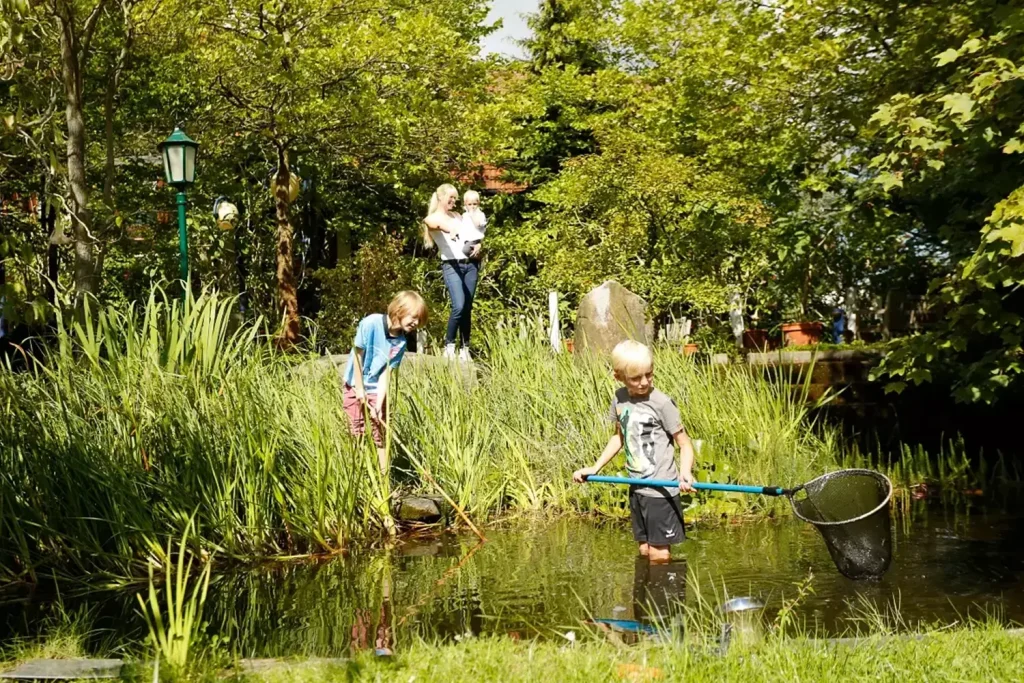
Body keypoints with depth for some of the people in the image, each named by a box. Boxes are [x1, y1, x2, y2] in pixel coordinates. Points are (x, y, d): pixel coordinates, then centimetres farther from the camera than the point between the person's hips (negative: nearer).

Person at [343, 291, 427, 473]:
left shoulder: (400, 342, -9)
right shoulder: (371, 323, -22)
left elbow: (386, 372, -10)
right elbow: (357, 355, -15)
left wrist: (379, 404, -17)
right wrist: (360, 388, -11)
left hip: (376, 389, 3)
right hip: (355, 385, -3)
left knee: (381, 435, 3)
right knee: (357, 433, 3)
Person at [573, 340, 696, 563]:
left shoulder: (661, 403, -15)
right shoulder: (620, 398, 4)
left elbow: (684, 444, -12)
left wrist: (685, 472, -31)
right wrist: (595, 468, 18)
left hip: (661, 489, -6)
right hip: (637, 487, 6)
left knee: (659, 554, -6)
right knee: (645, 551, 11)